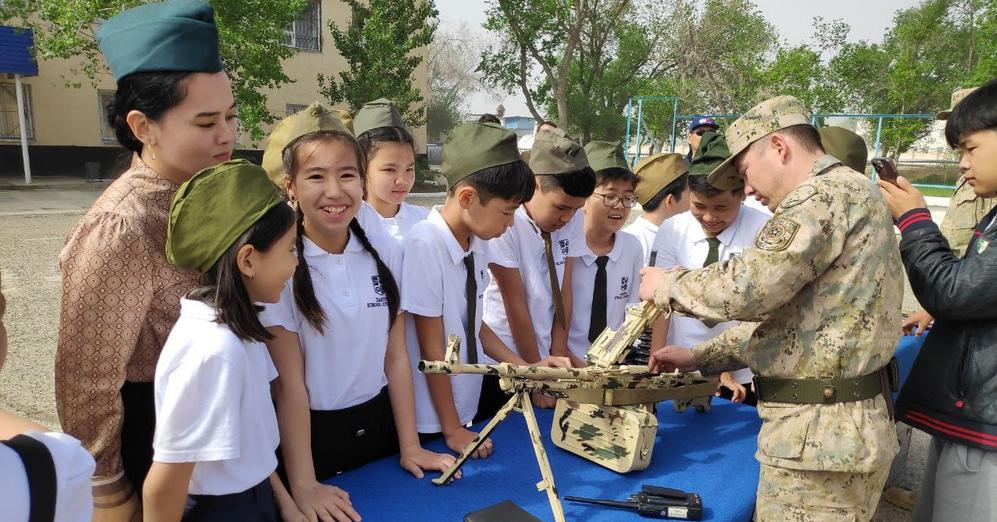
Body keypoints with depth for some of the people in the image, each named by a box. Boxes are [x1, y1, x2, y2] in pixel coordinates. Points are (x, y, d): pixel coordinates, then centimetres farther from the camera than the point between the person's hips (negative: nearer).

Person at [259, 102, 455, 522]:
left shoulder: (386, 251, -5)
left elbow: (396, 358, -1)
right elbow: (290, 382, -16)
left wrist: (410, 447, -1)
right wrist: (303, 486, -16)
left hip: (381, 422, 4)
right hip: (312, 434, -4)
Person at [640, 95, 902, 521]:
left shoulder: (826, 194, -14)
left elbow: (747, 289, -25)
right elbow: (777, 313, 21)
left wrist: (667, 284, -7)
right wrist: (699, 358, 16)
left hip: (820, 433, -10)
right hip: (836, 426, 10)